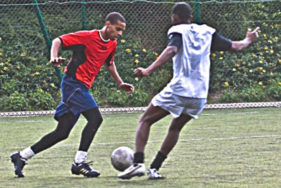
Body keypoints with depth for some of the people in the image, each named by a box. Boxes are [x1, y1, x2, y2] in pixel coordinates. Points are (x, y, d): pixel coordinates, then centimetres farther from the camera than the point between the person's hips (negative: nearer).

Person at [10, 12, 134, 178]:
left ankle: (21, 156, 12)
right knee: (95, 117, -23)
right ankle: (80, 163, -19)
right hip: (73, 82, -9)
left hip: (83, 88, 9)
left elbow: (109, 63, 33)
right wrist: (54, 57, -24)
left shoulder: (112, 44, 13)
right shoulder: (87, 37, -11)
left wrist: (120, 83, 30)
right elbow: (58, 41, -7)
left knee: (62, 132, 5)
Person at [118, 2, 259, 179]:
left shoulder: (178, 31, 0)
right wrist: (248, 41, 41)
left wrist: (149, 70, -32)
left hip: (178, 90, -5)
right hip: (200, 95, 5)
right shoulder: (207, 32, 14)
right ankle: (155, 168, 15)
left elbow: (171, 50, -21)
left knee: (145, 121, 7)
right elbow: (234, 46, 19)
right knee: (175, 129, 24)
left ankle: (138, 163, -11)